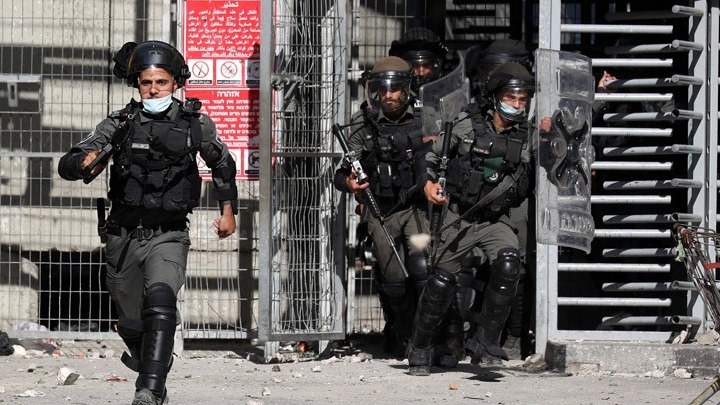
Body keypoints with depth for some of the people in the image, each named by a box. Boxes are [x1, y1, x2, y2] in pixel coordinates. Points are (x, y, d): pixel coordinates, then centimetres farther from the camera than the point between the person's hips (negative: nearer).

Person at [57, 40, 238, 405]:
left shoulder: (196, 124, -3)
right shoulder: (120, 124, -5)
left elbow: (222, 164, 18)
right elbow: (67, 166, -10)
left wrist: (228, 209, 17)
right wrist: (85, 162, -32)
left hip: (168, 237, -2)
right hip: (123, 235, 2)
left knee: (160, 300, -28)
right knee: (132, 323, 15)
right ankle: (149, 364, 47)